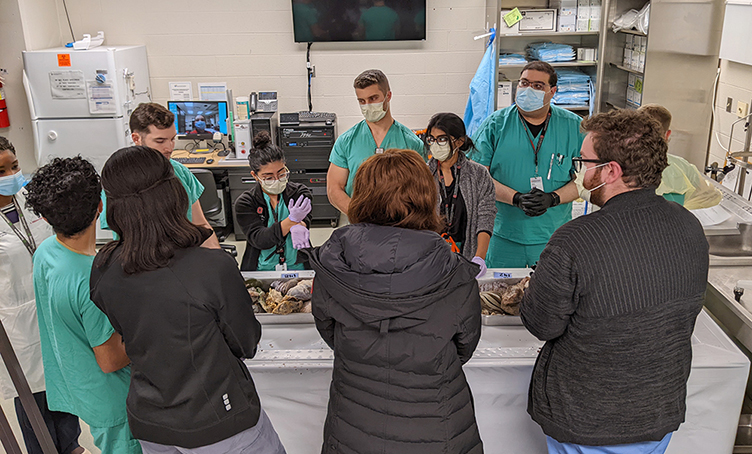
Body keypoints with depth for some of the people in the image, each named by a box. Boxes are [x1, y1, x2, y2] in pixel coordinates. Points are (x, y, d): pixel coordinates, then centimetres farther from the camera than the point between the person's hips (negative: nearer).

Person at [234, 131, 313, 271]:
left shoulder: (300, 192, 6)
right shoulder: (244, 203, 1)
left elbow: (305, 218, -11)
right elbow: (258, 240, -11)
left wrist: (298, 226, -35)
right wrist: (292, 220, -25)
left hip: (298, 269, 1)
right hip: (262, 271, 0)